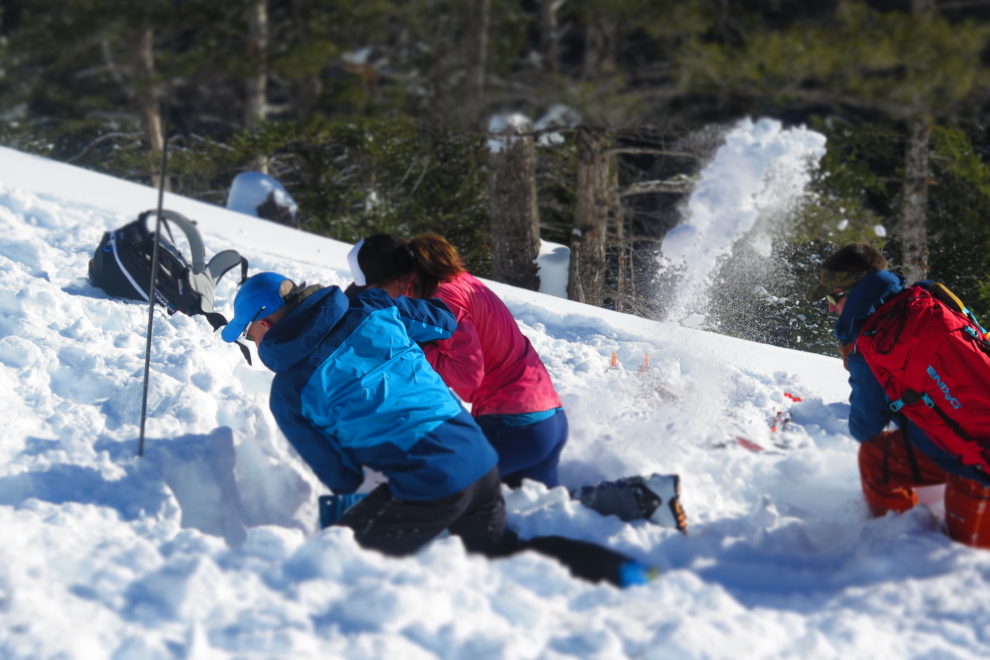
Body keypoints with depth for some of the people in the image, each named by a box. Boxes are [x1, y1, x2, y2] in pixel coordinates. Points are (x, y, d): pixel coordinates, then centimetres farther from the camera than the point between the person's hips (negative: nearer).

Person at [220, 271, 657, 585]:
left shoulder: (289, 393, -5)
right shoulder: (371, 311, 7)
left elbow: (340, 476, 2)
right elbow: (444, 323, 23)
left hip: (427, 487, -7)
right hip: (481, 460, 7)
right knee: (500, 550, 30)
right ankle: (619, 569, 9)